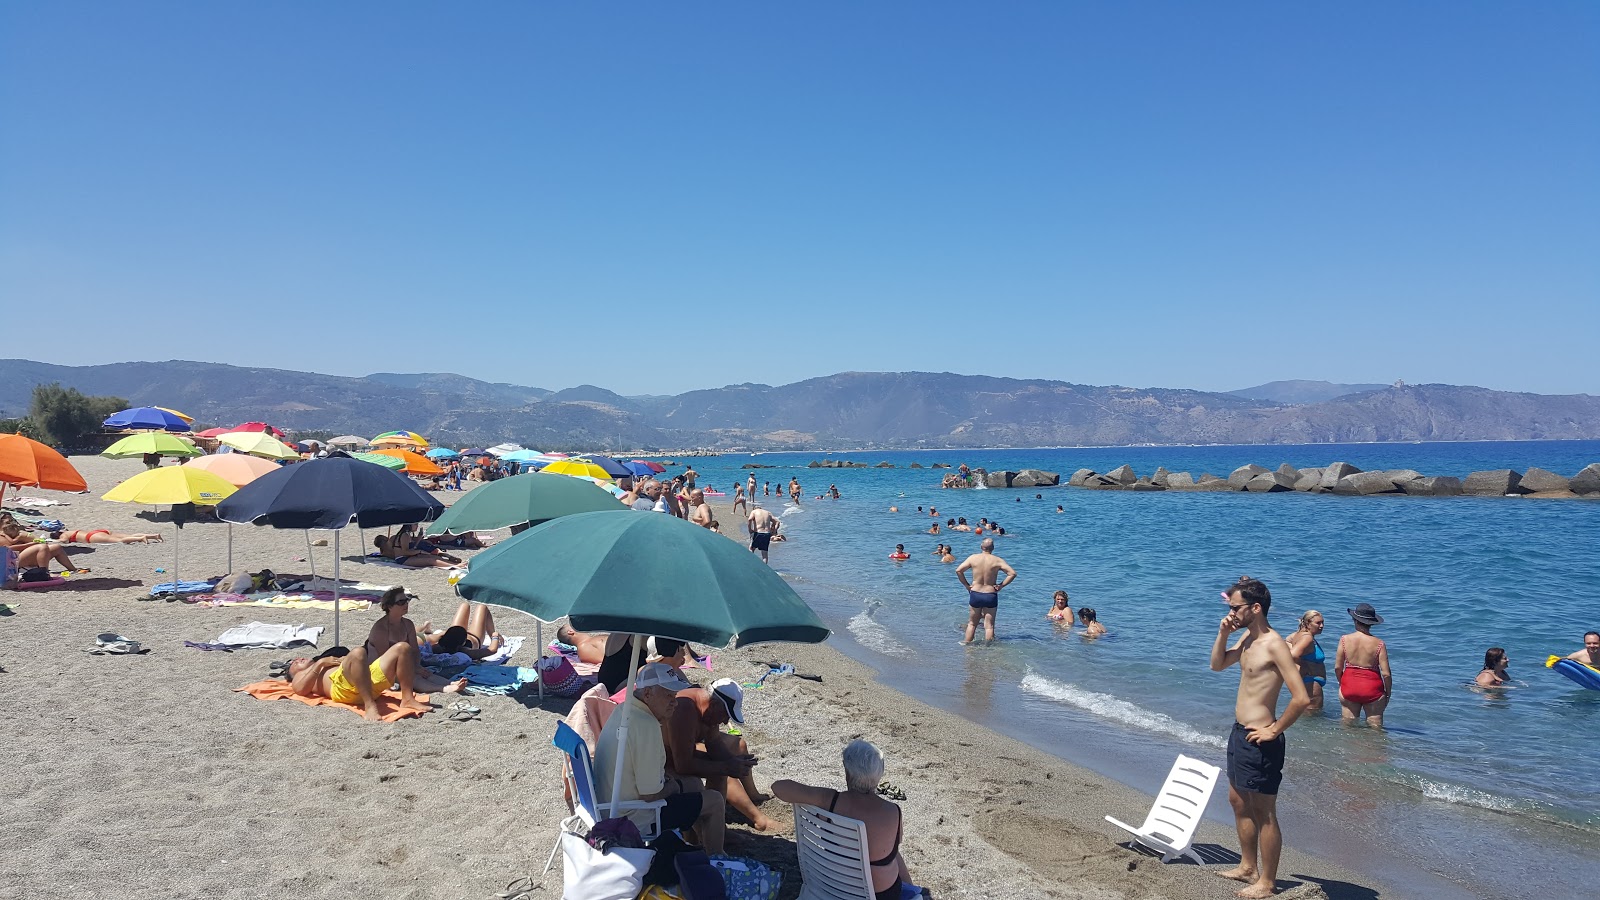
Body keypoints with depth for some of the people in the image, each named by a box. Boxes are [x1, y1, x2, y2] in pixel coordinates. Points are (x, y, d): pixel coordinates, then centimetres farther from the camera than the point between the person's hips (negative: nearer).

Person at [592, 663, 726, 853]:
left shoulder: (623, 710, 0)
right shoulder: (646, 726, -30)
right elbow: (650, 794, -26)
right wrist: (672, 786, -7)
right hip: (635, 818, -9)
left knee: (693, 784, 25)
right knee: (715, 801, 3)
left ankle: (704, 846, 40)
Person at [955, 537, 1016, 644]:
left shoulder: (973, 558, -4)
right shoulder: (997, 561, -7)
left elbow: (958, 570, -6)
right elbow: (1013, 573, -11)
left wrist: (966, 585, 2)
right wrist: (1001, 585, -4)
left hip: (975, 594, 1)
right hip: (991, 595, -1)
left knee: (972, 623, 16)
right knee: (989, 625, 7)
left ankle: (967, 643, 21)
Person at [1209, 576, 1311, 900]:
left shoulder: (1274, 645, -21)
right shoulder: (1247, 637, 6)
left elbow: (1301, 698, -26)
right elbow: (1217, 665, 20)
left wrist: (1274, 730, -17)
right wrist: (1223, 634, 3)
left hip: (1260, 740, -10)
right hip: (1239, 732, 10)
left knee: (1264, 813, 3)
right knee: (1238, 801, 21)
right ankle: (1248, 866, 36)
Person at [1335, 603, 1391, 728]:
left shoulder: (1344, 639, -5)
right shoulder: (1379, 644, -10)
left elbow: (1337, 667, -1)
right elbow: (1386, 673, -10)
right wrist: (1388, 693, 5)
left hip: (1349, 686, 2)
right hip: (1372, 689, -2)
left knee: (1347, 724, 15)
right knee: (1375, 726, 8)